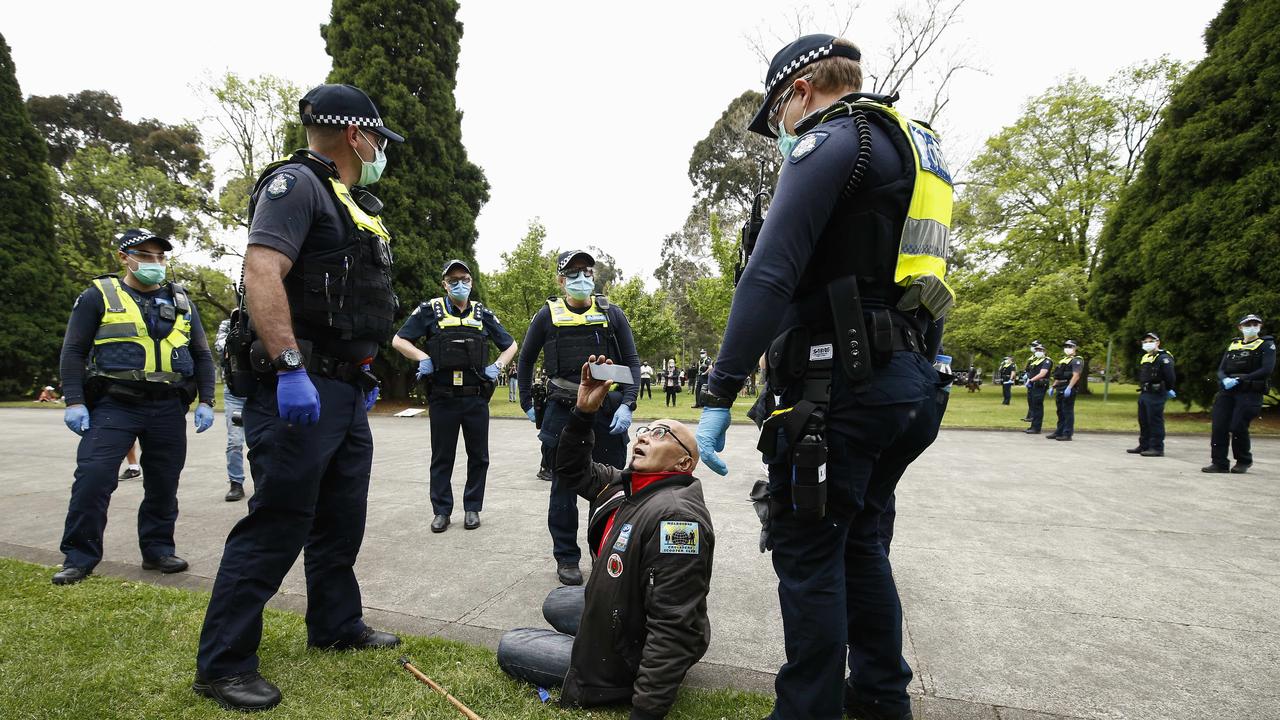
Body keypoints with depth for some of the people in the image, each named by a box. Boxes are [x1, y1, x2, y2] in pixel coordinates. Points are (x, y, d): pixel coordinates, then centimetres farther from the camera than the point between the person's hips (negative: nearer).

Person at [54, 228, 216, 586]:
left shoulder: (181, 302, 14)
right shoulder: (100, 296, 5)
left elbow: (202, 355, 15)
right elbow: (73, 351, 3)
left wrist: (205, 401, 6)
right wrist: (74, 402, -6)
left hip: (169, 409, 3)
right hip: (114, 406, -3)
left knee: (163, 483, 8)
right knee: (92, 479, -8)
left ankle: (158, 550, 20)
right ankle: (79, 557, 7)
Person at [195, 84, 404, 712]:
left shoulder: (353, 203, 20)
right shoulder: (296, 182, -9)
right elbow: (263, 272, -22)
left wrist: (363, 375, 24)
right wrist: (290, 368, -29)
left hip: (345, 389, 10)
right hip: (300, 388, -9)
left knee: (342, 517, 17)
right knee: (277, 524, -3)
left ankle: (336, 625, 32)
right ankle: (222, 664, 12)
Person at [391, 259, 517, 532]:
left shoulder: (483, 314, 9)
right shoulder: (430, 311, 3)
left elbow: (510, 345, 17)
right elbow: (398, 340, 3)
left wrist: (497, 366, 0)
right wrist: (423, 358, -12)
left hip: (476, 398, 2)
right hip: (443, 398, -2)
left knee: (478, 456, 8)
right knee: (442, 457, 7)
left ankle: (472, 508, 21)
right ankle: (441, 511, 17)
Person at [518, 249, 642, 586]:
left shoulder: (612, 314, 4)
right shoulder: (548, 315, 3)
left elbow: (632, 362, 4)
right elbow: (526, 360, 13)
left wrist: (626, 405, -8)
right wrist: (528, 404, 9)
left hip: (607, 413, 1)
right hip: (562, 413, 0)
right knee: (564, 489, 8)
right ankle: (566, 558, 21)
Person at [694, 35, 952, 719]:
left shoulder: (830, 141, -6)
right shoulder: (917, 148, 23)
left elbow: (770, 275, -18)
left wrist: (718, 394, -18)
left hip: (840, 381, -9)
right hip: (912, 381, 10)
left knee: (807, 551, 1)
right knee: (857, 538, 19)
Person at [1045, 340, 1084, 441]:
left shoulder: (1076, 361, -7)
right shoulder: (1062, 360, 21)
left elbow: (1076, 375, -18)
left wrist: (1069, 388, -27)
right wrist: (1053, 387, 19)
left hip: (1069, 389, -9)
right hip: (1060, 389, 9)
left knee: (1068, 412, -6)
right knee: (1060, 412, 13)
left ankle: (1068, 434, -3)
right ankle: (1059, 432, 20)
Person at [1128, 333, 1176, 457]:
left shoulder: (1163, 357, -11)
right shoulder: (1145, 357, 18)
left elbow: (1170, 376, -16)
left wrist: (1169, 390, -8)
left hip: (1155, 395, -9)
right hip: (1144, 394, 10)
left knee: (1155, 421, -7)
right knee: (1143, 421, 14)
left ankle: (1157, 448, -3)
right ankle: (1144, 446, 22)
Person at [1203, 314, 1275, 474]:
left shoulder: (1266, 345, 5)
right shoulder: (1233, 345, 18)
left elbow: (1267, 370, -9)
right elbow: (1221, 370, 13)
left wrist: (1240, 380, -17)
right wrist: (1225, 380, -10)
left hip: (1250, 393, -4)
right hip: (1227, 392, 4)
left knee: (1237, 427, -11)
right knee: (1219, 427, -4)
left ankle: (1244, 461, 11)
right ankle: (1219, 463, 3)